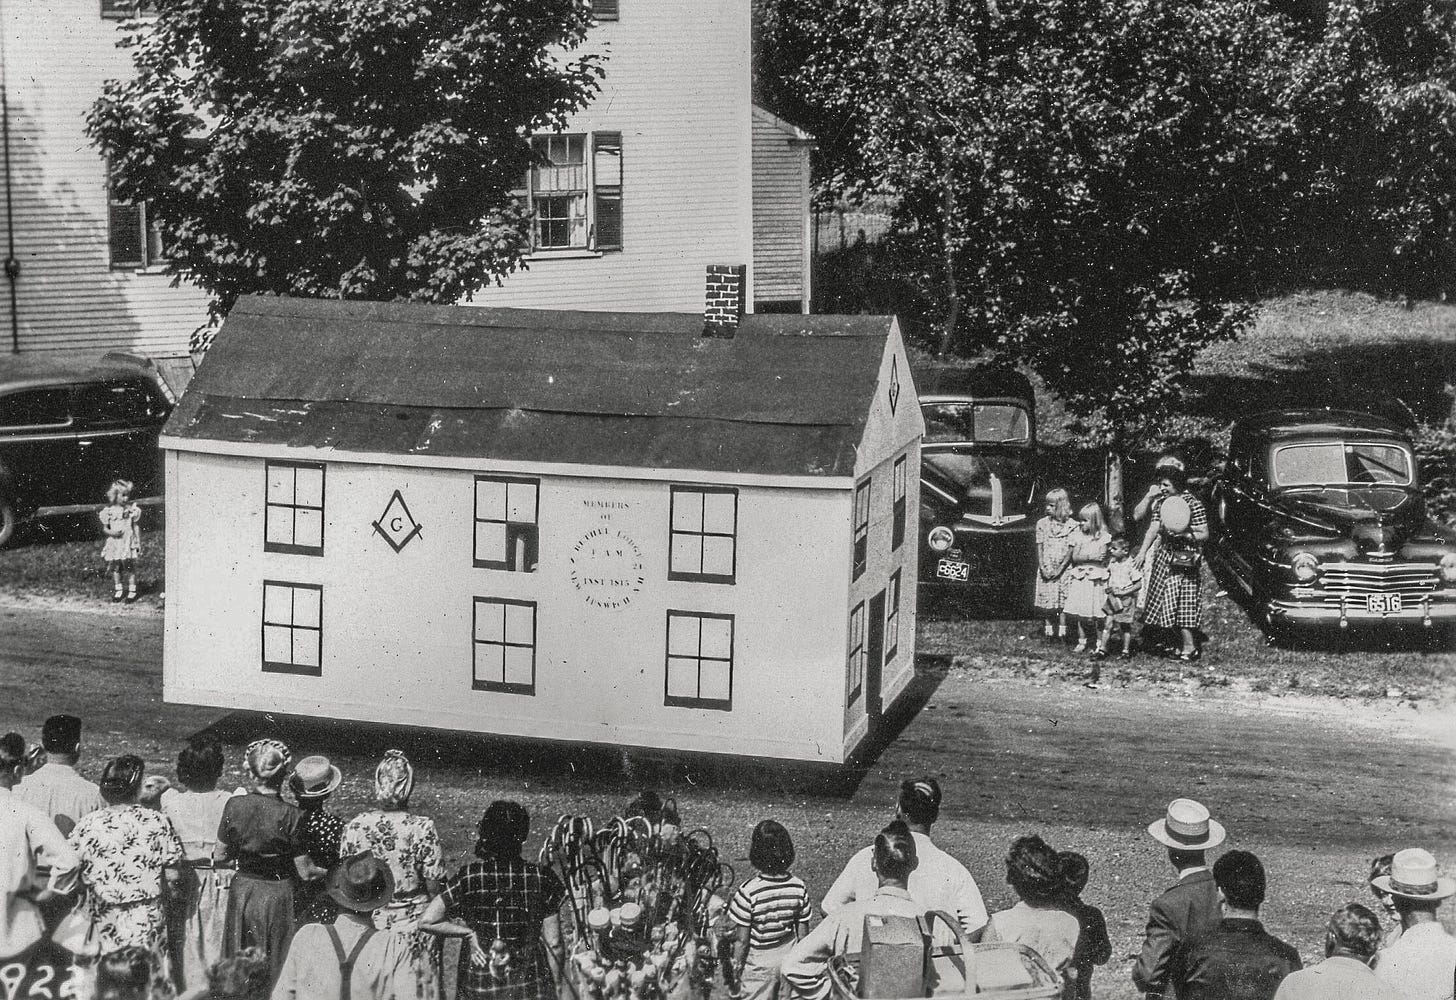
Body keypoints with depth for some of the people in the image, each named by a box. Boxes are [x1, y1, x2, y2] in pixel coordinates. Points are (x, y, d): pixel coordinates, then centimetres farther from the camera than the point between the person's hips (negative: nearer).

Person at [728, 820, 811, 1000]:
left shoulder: (748, 892, -25)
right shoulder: (799, 887, -13)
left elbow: (742, 941, -17)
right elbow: (803, 934, -3)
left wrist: (736, 966, -1)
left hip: (759, 964, -3)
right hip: (789, 959, 3)